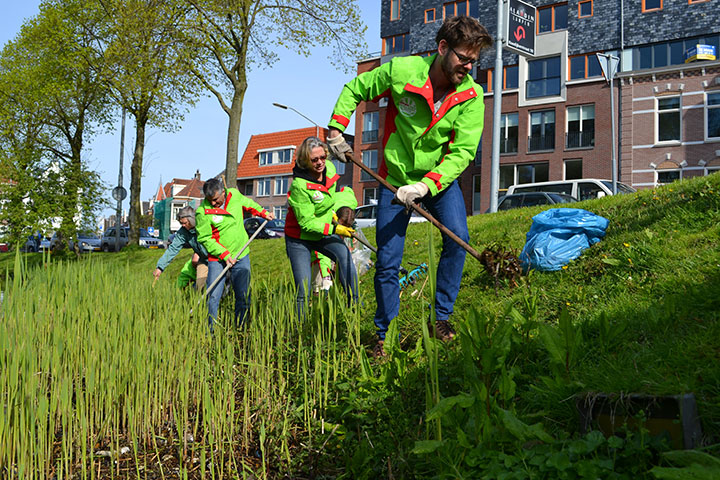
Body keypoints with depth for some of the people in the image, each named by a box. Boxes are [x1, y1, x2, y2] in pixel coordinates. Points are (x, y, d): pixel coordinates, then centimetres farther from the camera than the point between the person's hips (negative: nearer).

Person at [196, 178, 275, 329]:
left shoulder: (235, 195, -2)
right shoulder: (203, 212, -15)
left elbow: (248, 204, 22)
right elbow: (204, 238, -13)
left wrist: (264, 213, 20)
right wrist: (224, 255, -19)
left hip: (241, 256, 4)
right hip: (217, 260, -4)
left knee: (244, 297, 5)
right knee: (213, 297, -8)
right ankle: (211, 331, 3)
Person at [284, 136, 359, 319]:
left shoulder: (329, 167, -9)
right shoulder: (299, 185, -28)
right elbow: (307, 222, -23)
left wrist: (342, 208, 2)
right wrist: (334, 229, -26)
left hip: (326, 232, 5)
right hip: (300, 238, -5)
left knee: (345, 256, -24)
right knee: (303, 289, -4)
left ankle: (353, 304, -17)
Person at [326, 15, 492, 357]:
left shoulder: (471, 96, -15)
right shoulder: (400, 71, -17)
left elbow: (463, 151, -20)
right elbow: (354, 90, 0)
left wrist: (425, 186, -31)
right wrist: (335, 131, -5)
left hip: (440, 178, 1)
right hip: (395, 178, -1)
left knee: (457, 238, -22)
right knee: (387, 261, -1)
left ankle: (441, 319, -7)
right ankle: (385, 336, 14)